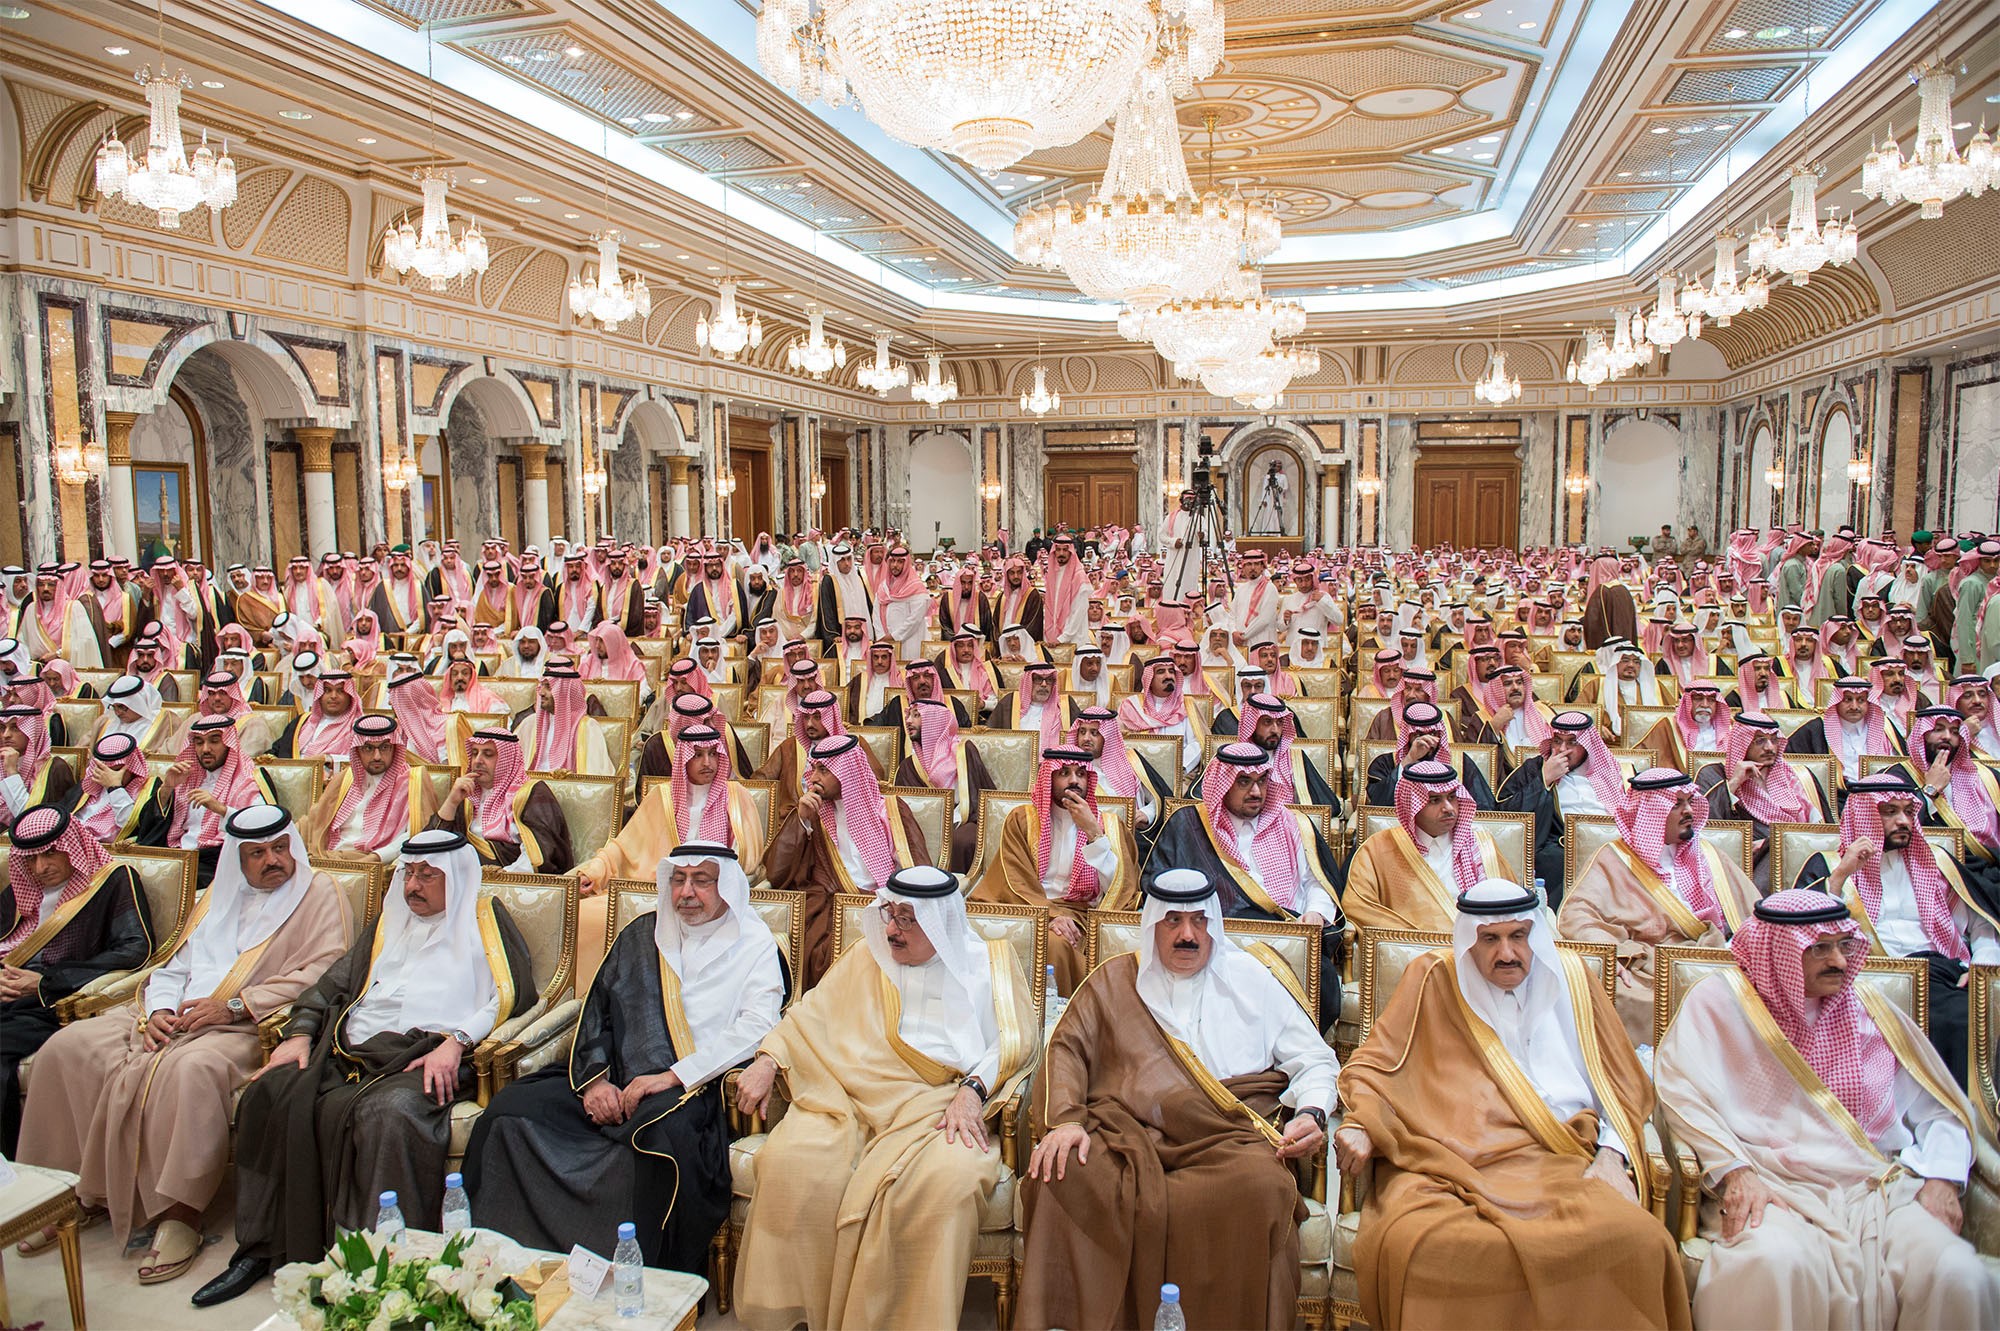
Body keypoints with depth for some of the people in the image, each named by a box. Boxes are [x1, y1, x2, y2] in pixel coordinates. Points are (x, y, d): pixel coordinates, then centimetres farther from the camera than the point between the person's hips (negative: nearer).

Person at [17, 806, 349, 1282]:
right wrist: (158, 1008, -1)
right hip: (176, 1020, 7)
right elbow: (174, 968, 22)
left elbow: (327, 974, -12)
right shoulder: (219, 896, 24)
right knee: (69, 1045, -9)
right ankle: (68, 1188, 1)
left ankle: (180, 1215, -27)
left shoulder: (318, 894, 2)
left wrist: (235, 1005, -15)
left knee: (194, 1067, -37)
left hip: (249, 1028, -7)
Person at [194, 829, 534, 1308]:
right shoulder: (388, 923, 30)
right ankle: (260, 1247, -7)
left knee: (387, 1111, -36)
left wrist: (457, 1041, -14)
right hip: (353, 1052, 6)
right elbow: (335, 983, 28)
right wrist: (299, 1033, 9)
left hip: (430, 1057, -6)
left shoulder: (484, 919, 11)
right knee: (270, 1093, -16)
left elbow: (513, 991, -1)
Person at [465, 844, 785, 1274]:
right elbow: (596, 1009, 18)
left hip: (695, 1088, -5)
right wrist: (595, 1077, -1)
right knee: (510, 1111, -15)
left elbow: (757, 1026, -8)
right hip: (616, 1081, 5)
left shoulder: (754, 944, 6)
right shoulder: (642, 933, 20)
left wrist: (674, 1076, -16)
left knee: (663, 1129, -38)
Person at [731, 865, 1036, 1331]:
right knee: (789, 1160, -27)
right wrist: (769, 1061, -1)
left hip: (940, 1105, -2)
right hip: (850, 1097, 2)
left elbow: (1018, 1038, 2)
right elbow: (815, 1013, 16)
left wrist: (972, 1088, -15)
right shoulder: (869, 956, 20)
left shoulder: (993, 961, 13)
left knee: (946, 1178, -35)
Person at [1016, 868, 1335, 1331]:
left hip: (1225, 1136, 0)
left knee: (1262, 1187, -35)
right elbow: (1067, 1048, 12)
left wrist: (1311, 1113, 0)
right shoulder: (1114, 980, 23)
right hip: (1126, 1131, 0)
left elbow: (1313, 1060, 21)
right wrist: (1065, 1119, -7)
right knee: (1063, 1176, -32)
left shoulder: (1248, 977, 22)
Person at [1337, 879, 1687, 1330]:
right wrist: (1360, 1124, -9)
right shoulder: (1434, 978, 12)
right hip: (1449, 1163, -2)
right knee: (1410, 1242, -35)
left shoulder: (1570, 979, 19)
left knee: (1639, 1241, -30)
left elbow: (1624, 1085, 21)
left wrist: (1612, 1153, 2)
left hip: (1561, 1161, 2)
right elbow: (1373, 1065, 11)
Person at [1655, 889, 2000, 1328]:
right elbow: (1681, 1090, -6)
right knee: (1775, 1267, -35)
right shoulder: (1719, 1000, 4)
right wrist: (1733, 1171, -18)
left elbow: (1940, 1110, 19)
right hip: (1772, 1188, -4)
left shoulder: (1872, 1013, 18)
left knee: (1959, 1278, -25)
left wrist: (1941, 1178, 1)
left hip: (1879, 1189, 4)